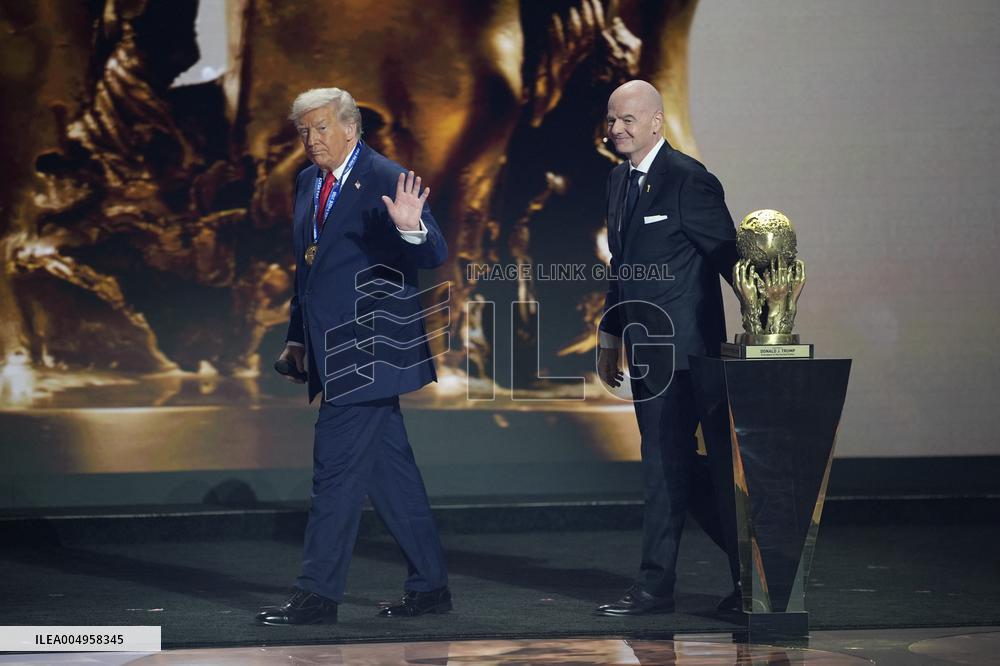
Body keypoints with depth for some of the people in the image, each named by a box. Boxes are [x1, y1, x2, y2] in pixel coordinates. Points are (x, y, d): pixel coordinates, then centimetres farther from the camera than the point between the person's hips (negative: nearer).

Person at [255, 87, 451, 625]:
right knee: (388, 469, 11)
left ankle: (319, 594, -3)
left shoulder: (387, 181, -11)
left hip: (367, 350, -8)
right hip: (333, 351, 8)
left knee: (337, 467, -8)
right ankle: (429, 586, 18)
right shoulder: (307, 183, 13)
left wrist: (411, 228, -37)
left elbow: (435, 256, -16)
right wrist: (297, 336, 19)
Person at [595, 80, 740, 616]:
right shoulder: (620, 180, 13)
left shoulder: (688, 180, -12)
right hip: (645, 348, 9)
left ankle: (655, 586, 3)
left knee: (665, 461, -5)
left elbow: (729, 255, -12)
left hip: (681, 347, -9)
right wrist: (610, 336, 18)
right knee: (679, 465, 12)